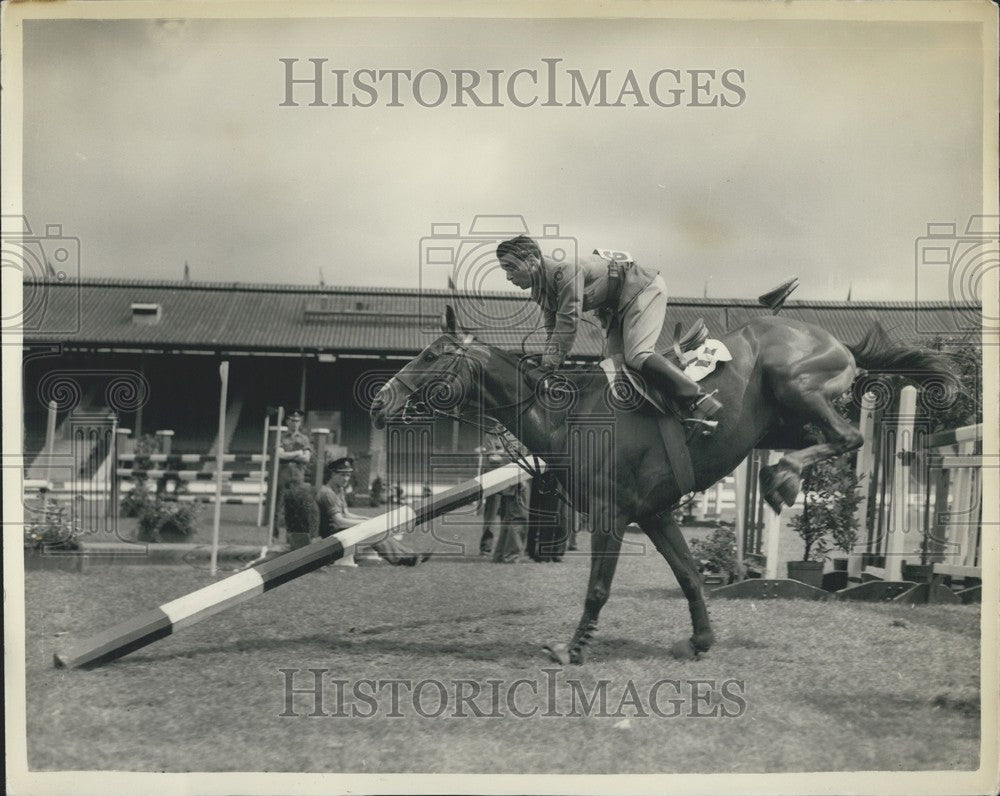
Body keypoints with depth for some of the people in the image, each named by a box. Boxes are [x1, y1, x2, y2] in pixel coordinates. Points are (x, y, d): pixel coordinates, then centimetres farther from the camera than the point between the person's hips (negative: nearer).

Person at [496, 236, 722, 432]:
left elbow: (568, 323, -32)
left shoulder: (565, 272, -29)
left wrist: (550, 364, -29)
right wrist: (544, 364, -9)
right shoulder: (541, 292, 1)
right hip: (617, 306, 10)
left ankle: (700, 402, -29)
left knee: (636, 356, -26)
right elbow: (553, 332, 5)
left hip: (643, 287, -10)